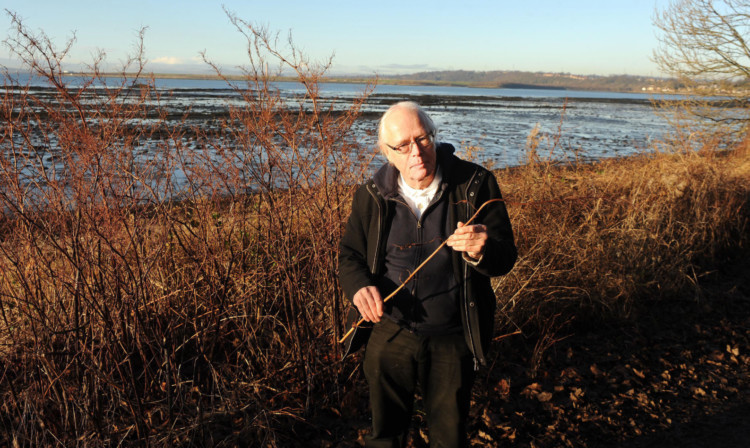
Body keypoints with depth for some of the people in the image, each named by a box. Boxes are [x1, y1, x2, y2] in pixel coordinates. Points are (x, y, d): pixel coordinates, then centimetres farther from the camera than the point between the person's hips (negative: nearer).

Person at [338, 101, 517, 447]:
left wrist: (481, 252, -33)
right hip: (390, 337, 2)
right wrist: (359, 286, -17)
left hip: (453, 341, -1)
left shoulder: (476, 185, -11)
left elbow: (505, 258, -9)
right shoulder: (371, 196, -6)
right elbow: (349, 254, 5)